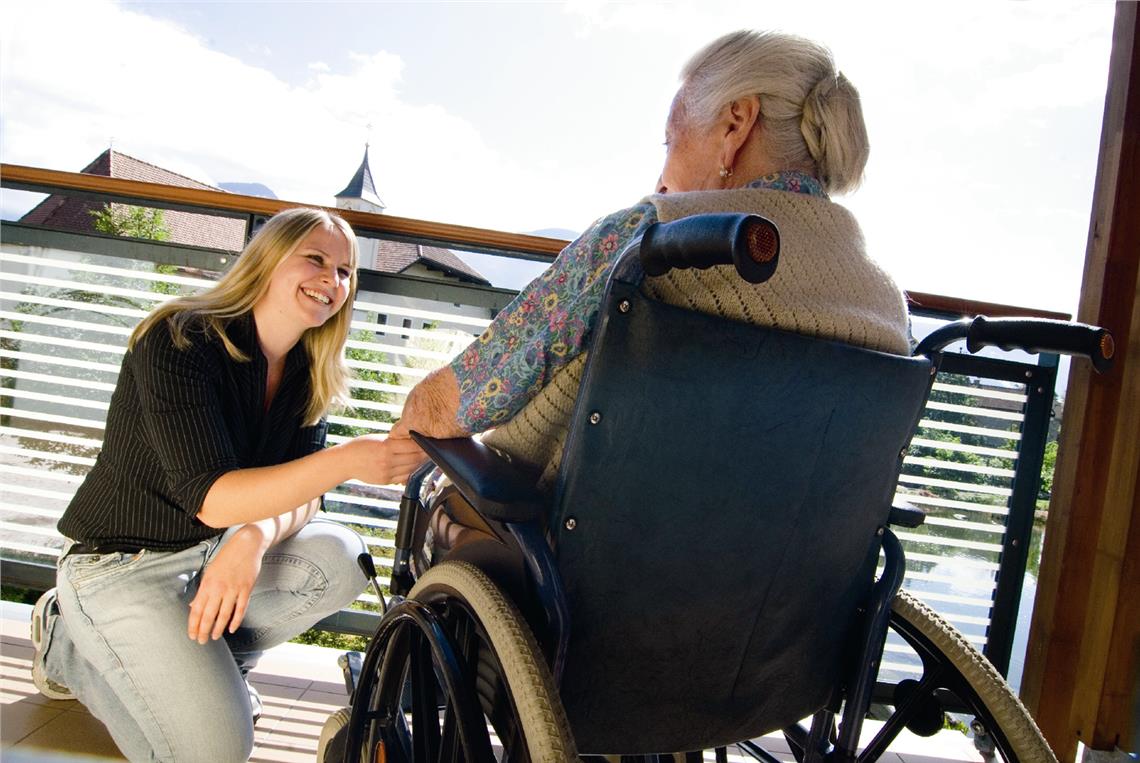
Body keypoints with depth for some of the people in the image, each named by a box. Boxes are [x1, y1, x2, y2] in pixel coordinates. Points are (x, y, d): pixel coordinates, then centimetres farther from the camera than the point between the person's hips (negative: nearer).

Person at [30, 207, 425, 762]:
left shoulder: (307, 372, -1)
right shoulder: (179, 341, -22)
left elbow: (300, 492, -5)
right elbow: (211, 498, -30)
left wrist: (254, 540, -28)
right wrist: (344, 461, -43)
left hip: (214, 550, 6)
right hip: (121, 562, -6)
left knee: (340, 559, -18)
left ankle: (200, 657, 1)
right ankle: (71, 646, 7)